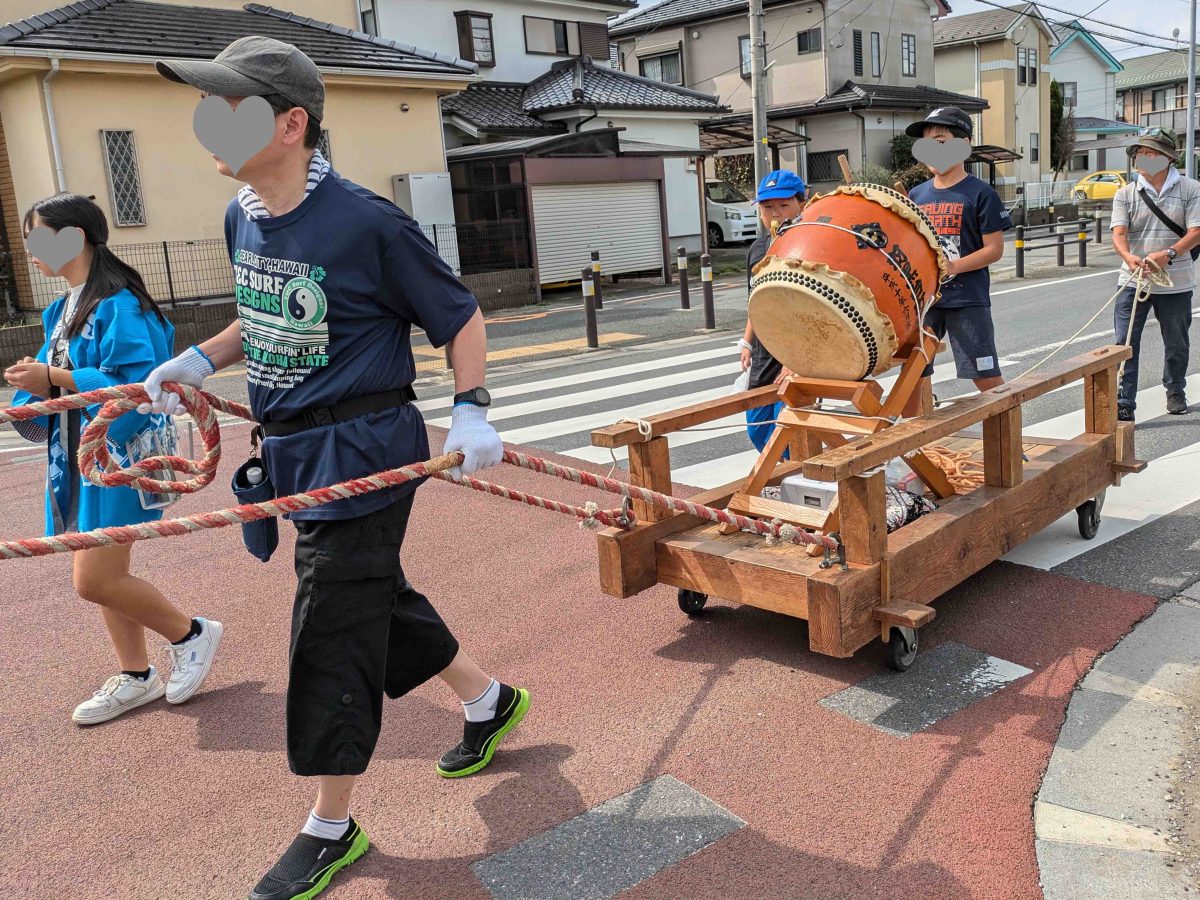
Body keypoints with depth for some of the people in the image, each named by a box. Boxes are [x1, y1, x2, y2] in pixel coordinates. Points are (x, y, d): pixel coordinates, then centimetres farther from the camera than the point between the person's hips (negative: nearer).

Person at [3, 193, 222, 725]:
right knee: (103, 576, 14)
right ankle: (136, 677, 29)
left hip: (116, 455, -9)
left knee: (94, 581, -9)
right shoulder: (64, 309, 13)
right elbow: (62, 379, 15)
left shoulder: (116, 302, -16)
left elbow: (137, 381, -24)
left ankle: (191, 634, 13)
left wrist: (53, 376, -21)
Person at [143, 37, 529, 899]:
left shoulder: (366, 223, -17)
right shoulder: (242, 217, 6)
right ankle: (489, 700, 43)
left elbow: (459, 315, -8)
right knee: (377, 595, 19)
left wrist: (471, 411, -16)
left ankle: (331, 829, 20)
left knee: (333, 631, -1)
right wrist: (198, 359, 9)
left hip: (362, 448, -8)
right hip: (297, 447, 8)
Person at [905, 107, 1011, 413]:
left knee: (987, 378, -2)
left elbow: (995, 249, -7)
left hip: (967, 301, -5)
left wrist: (952, 267, -19)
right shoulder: (917, 195, 11)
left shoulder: (980, 193, -4)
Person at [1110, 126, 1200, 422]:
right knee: (1125, 343, -6)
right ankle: (1124, 403, -4)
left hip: (1176, 283, 0)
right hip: (1133, 280, 0)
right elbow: (1119, 233, -8)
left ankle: (1176, 393, 35)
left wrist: (1167, 254, -26)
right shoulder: (1126, 194, 3)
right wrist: (1128, 257, -29)